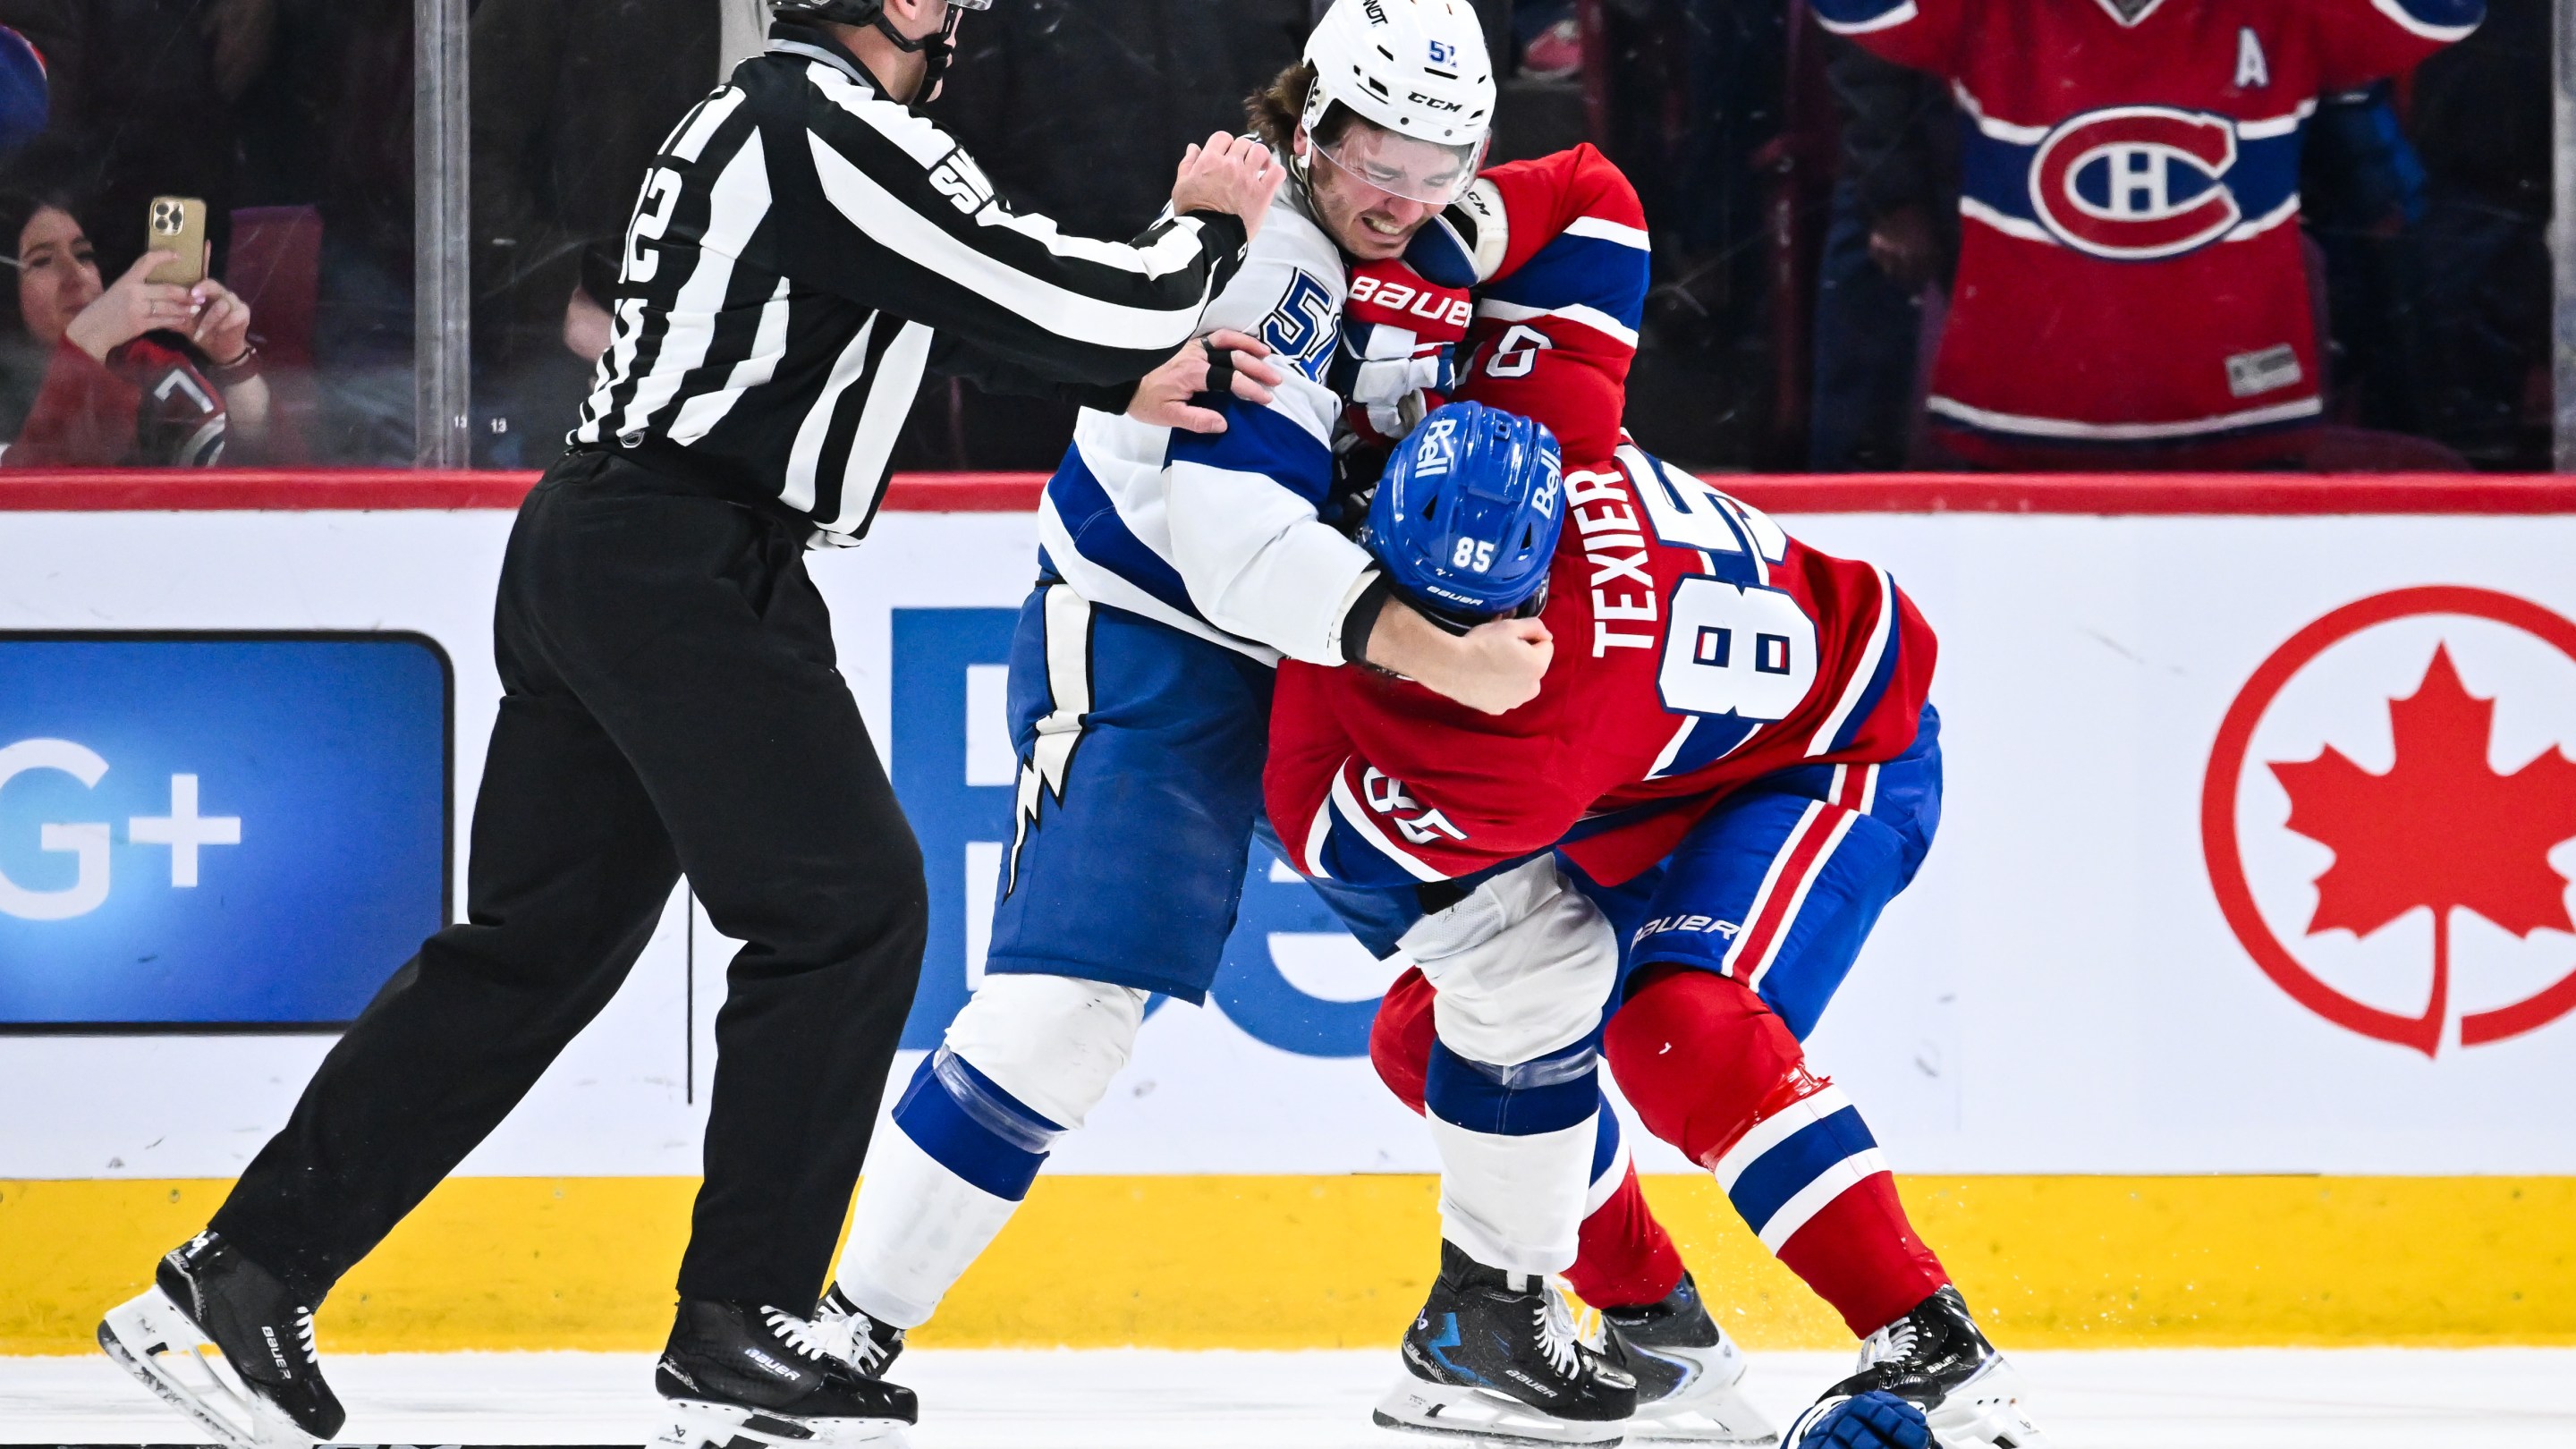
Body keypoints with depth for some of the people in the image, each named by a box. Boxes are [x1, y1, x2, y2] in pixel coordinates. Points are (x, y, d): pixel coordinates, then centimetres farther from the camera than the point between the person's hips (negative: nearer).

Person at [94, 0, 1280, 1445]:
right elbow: (1065, 306, -15)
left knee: (542, 939, 12)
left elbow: (973, 298, 30)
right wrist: (1211, 232, 3)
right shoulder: (838, 127, -14)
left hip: (596, 561, 10)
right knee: (849, 902, -6)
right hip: (688, 567, -10)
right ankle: (737, 1332, -5)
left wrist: (1131, 365, 17)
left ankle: (243, 1276, 12)